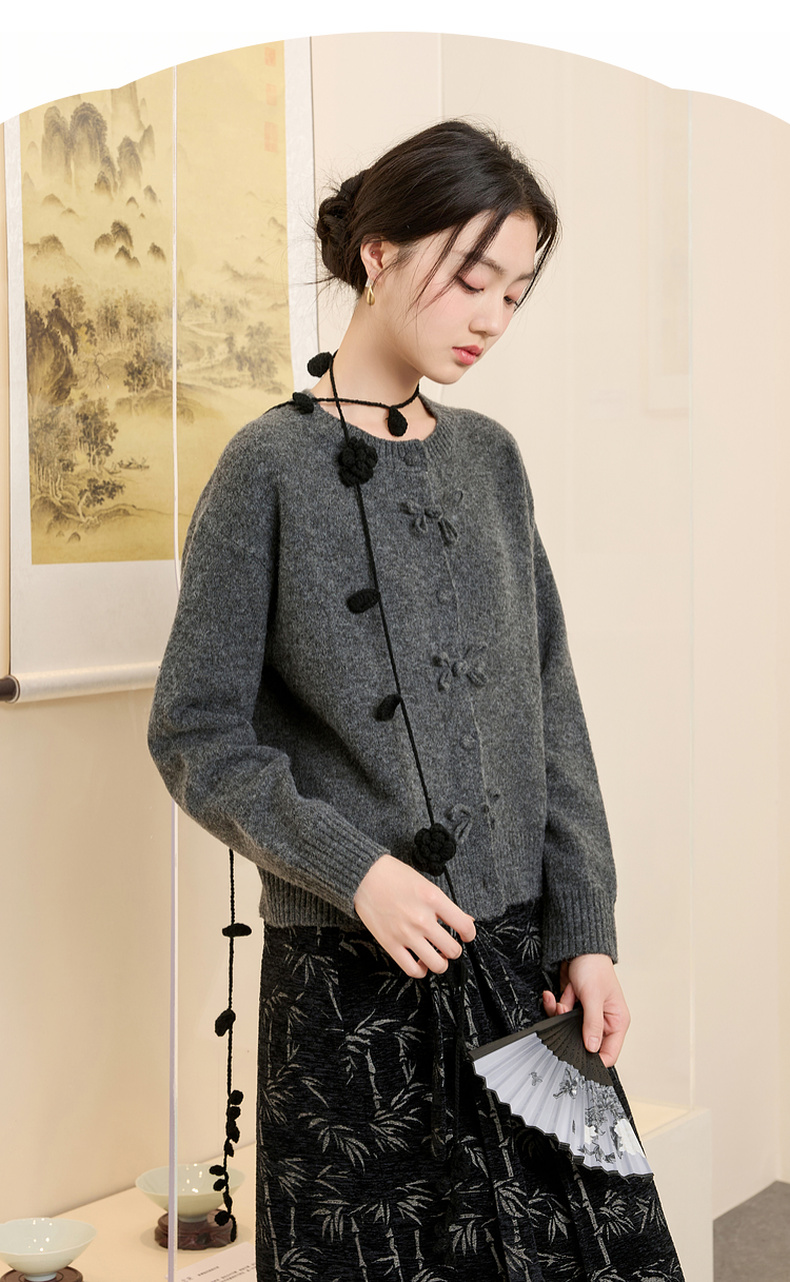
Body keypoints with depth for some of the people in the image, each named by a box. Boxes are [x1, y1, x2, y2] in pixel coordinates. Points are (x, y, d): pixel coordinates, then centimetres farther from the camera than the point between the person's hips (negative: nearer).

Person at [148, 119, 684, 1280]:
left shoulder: (490, 458, 9)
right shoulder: (272, 468, -6)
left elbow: (550, 713, 9)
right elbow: (196, 737, -6)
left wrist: (585, 928, 2)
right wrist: (351, 868, -18)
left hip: (519, 956, 5)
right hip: (351, 969, -4)